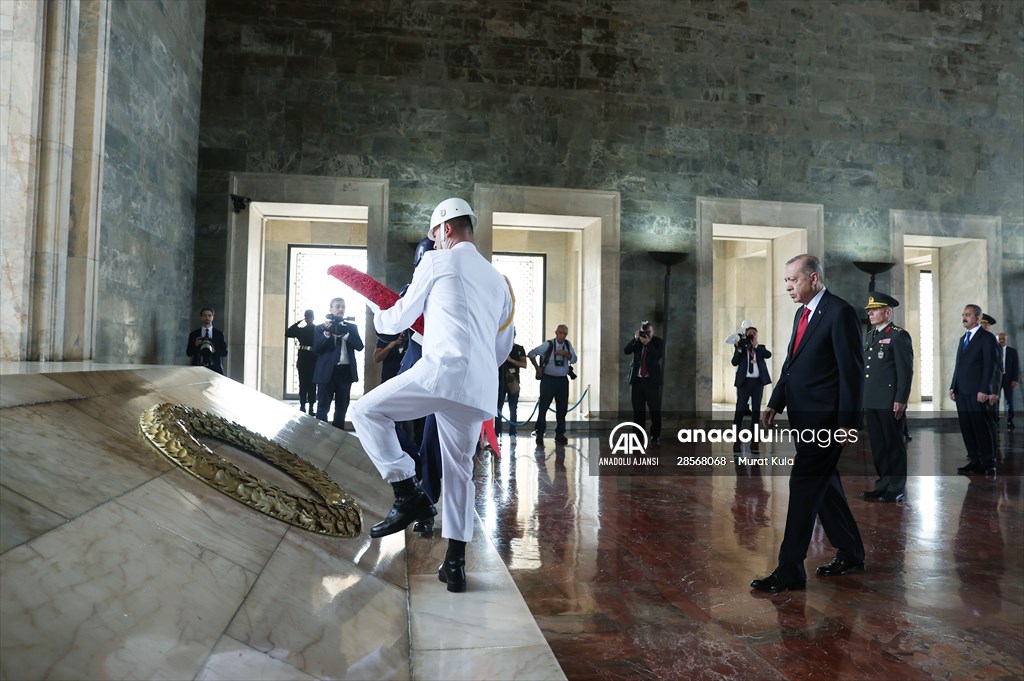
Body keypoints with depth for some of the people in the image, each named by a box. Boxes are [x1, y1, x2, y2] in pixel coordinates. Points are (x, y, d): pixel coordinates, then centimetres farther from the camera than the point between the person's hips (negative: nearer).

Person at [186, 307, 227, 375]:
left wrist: (214, 351, -13)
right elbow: (188, 353, 9)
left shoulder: (219, 333, 8)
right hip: (198, 368, 0)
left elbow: (225, 352, 6)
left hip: (215, 368, 0)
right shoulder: (193, 334, 10)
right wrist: (195, 345, -10)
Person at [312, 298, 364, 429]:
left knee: (342, 407, 9)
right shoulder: (322, 327, 4)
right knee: (323, 407, -1)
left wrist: (345, 334, -13)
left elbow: (359, 346, -2)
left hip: (346, 371, 3)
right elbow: (316, 349, -5)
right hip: (327, 371, -3)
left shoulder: (351, 327, 11)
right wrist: (327, 333, -16)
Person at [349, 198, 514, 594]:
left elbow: (401, 319, 13)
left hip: (443, 371, -7)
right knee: (459, 470, 14)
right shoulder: (497, 279, 25)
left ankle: (409, 495, -4)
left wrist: (378, 319, 34)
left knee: (366, 412, 5)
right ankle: (455, 565, 16)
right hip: (480, 387, 7)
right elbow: (503, 346, 28)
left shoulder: (437, 261, 6)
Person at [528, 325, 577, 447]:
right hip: (548, 379, -4)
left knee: (562, 408, 9)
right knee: (543, 407, -3)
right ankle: (539, 435, 5)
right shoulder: (548, 345, -9)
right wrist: (537, 368, -6)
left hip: (563, 380, 5)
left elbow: (574, 360, 1)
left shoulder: (568, 345, 5)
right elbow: (531, 354, -7)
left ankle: (560, 435, 20)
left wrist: (566, 353, -17)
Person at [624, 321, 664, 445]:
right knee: (638, 410, 6)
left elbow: (659, 356, -13)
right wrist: (635, 338, -13)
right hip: (636, 380, 3)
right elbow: (626, 351, -5)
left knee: (655, 410, -1)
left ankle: (655, 436, 7)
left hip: (652, 380, -2)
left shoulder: (659, 342, 2)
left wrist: (648, 343, -17)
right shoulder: (636, 341, 9)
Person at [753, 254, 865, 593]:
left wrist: (847, 424, -16)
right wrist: (775, 403, 9)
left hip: (824, 419, -9)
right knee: (824, 486, 16)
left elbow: (852, 371, -15)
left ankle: (790, 571, 0)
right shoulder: (802, 313, 15)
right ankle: (850, 555, 32)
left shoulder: (840, 312, -12)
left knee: (804, 486, -7)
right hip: (804, 416, 9)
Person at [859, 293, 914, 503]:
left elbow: (906, 371, -12)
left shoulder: (899, 336, -7)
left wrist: (901, 400, -17)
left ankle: (897, 489, 11)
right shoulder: (870, 335, 16)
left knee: (894, 444, 2)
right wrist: (862, 398, 15)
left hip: (890, 402, -7)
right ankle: (883, 484, 20)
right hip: (871, 402, 7)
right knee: (877, 445, 11)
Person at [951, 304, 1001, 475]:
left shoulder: (987, 338, -4)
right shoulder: (963, 339, 19)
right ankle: (975, 461, 13)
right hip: (961, 391, 7)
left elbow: (990, 366, -10)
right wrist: (953, 387, 12)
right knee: (966, 428, 7)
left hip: (977, 392, -7)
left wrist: (984, 390, -16)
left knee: (982, 428, -2)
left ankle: (989, 464, 6)